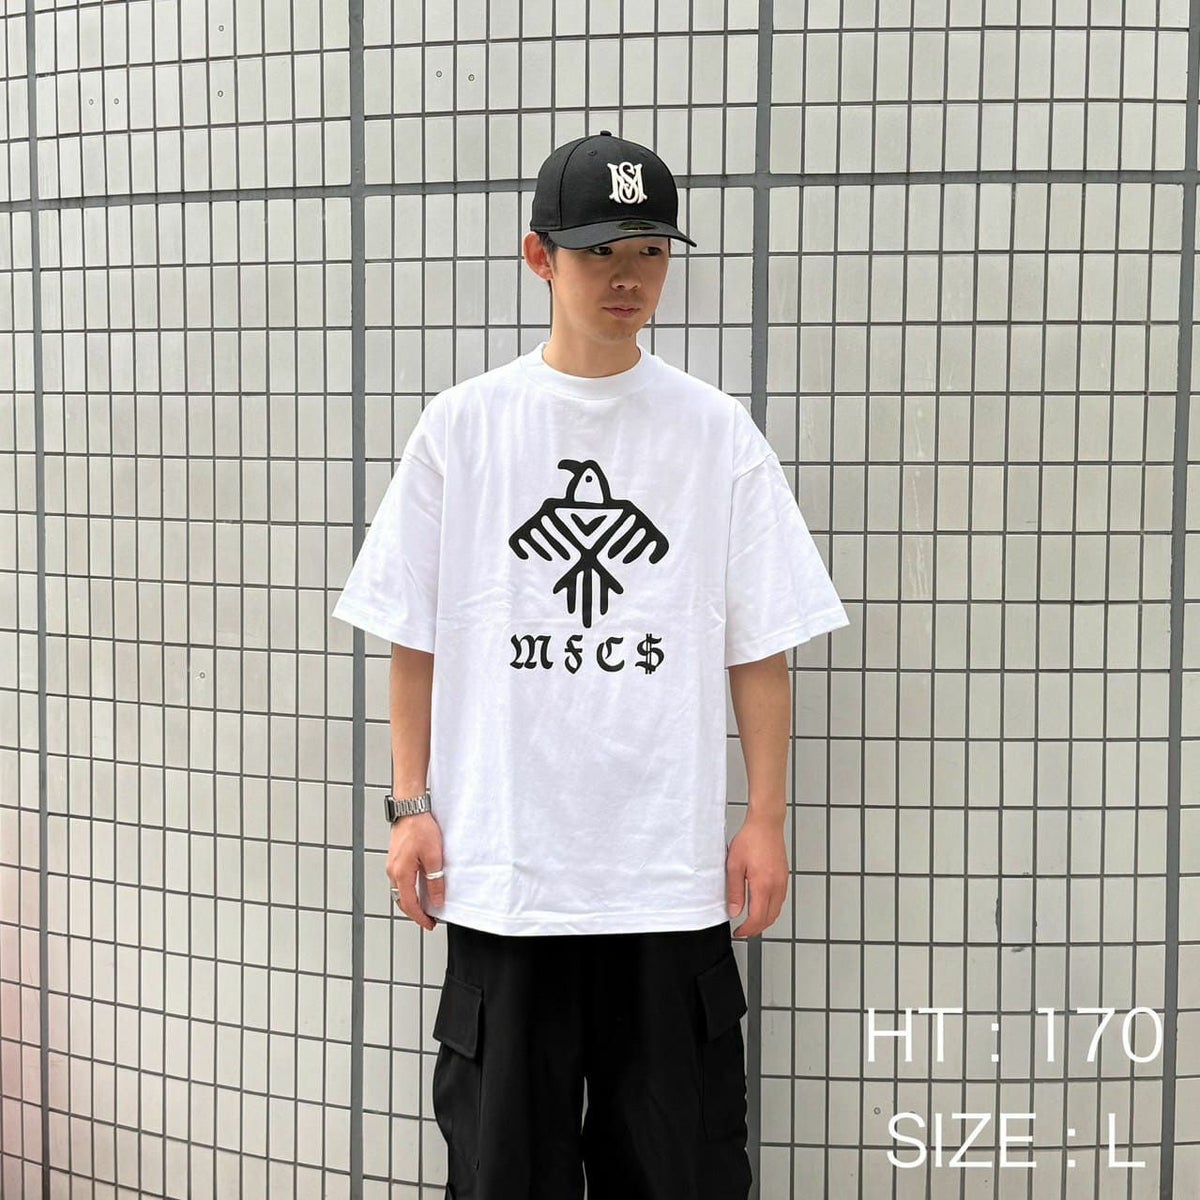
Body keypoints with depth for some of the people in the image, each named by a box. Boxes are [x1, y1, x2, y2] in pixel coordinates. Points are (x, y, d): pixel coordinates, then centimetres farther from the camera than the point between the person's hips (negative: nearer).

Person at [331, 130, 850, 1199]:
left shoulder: (718, 432, 2)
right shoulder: (462, 427, 2)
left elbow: (759, 646, 3)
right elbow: (414, 637, 5)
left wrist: (766, 820, -1)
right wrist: (411, 805, 2)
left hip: (673, 870, 0)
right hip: (498, 866, 1)